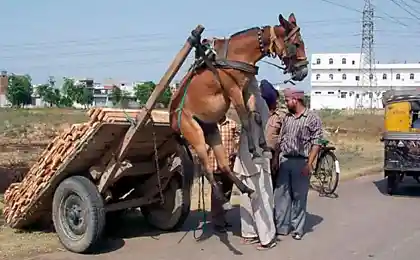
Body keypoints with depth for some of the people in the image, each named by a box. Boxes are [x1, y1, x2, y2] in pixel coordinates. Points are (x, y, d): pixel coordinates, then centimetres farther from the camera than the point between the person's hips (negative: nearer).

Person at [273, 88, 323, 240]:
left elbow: (316, 143, -8)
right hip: (284, 161, 5)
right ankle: (281, 227, 15)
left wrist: (309, 163, -15)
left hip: (301, 162, -5)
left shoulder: (312, 118, -5)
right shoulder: (287, 118, 12)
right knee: (280, 194, 6)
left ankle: (297, 229, 14)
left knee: (299, 197, 3)